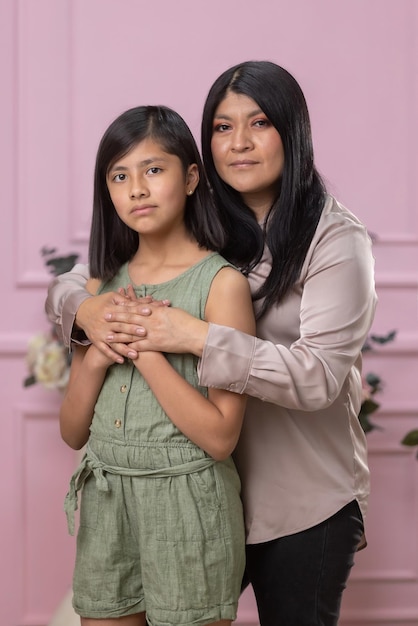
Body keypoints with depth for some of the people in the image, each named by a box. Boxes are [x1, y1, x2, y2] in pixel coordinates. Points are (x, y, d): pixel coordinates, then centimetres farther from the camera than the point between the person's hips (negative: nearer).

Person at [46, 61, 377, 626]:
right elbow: (68, 284, 5)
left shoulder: (335, 239, -12)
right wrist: (84, 309, -20)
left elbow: (320, 376, -23)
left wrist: (198, 338, -32)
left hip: (304, 508, -4)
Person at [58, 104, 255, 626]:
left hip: (188, 501, -5)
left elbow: (220, 436, -16)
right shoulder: (104, 284, 7)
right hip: (105, 501, 5)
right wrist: (97, 357, -10)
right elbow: (72, 432, 7)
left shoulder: (222, 283, -9)